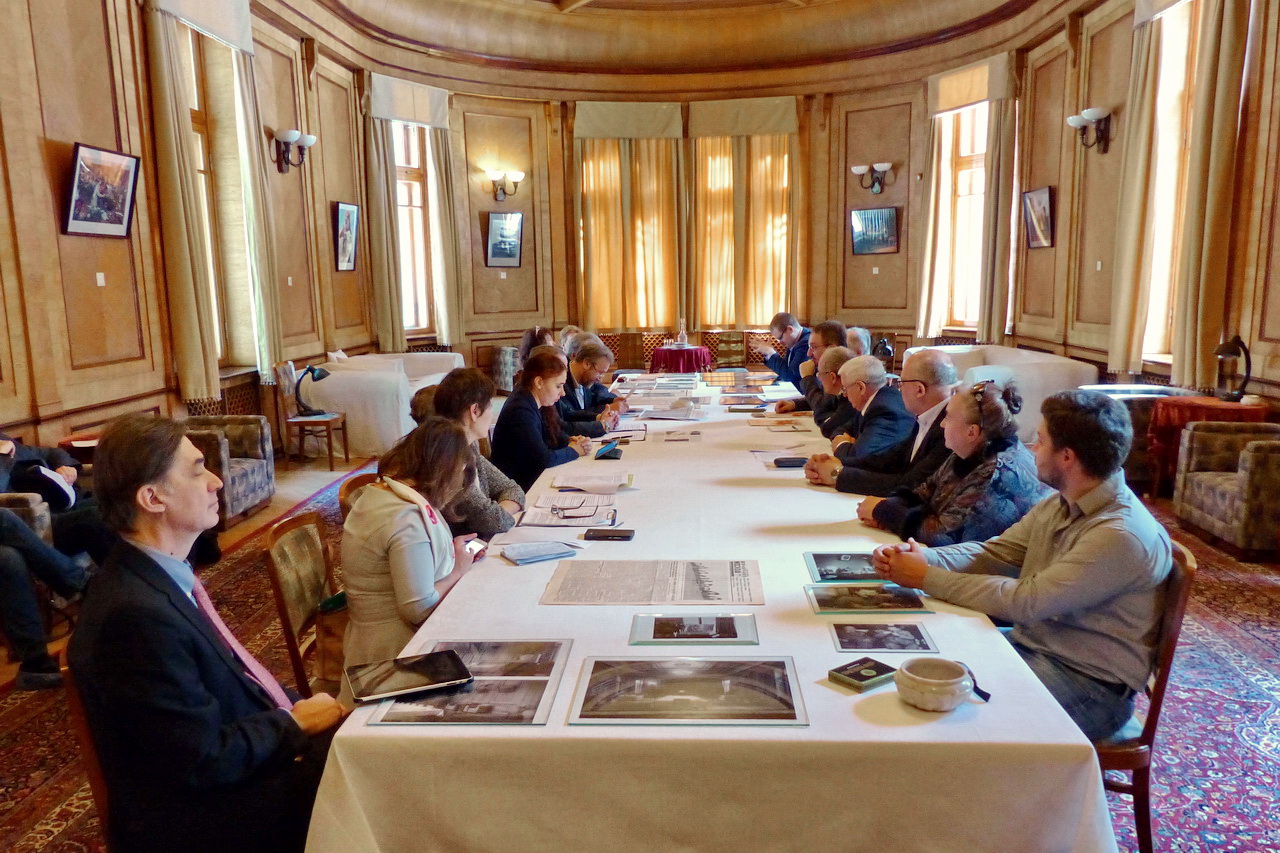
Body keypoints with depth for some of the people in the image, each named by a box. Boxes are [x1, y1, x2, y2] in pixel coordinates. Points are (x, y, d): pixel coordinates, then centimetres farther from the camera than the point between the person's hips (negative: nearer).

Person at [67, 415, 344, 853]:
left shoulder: (159, 575, 1)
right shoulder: (136, 614, -28)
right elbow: (205, 761, -24)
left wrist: (292, 708, -4)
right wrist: (295, 723, -11)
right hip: (196, 817, -8)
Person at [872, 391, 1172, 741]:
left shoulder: (1123, 535, -25)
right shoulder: (1056, 507, 4)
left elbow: (1024, 602, -28)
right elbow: (992, 553, 5)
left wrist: (927, 578, -21)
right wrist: (923, 557, -14)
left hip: (1090, 684, -8)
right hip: (1031, 645, 8)